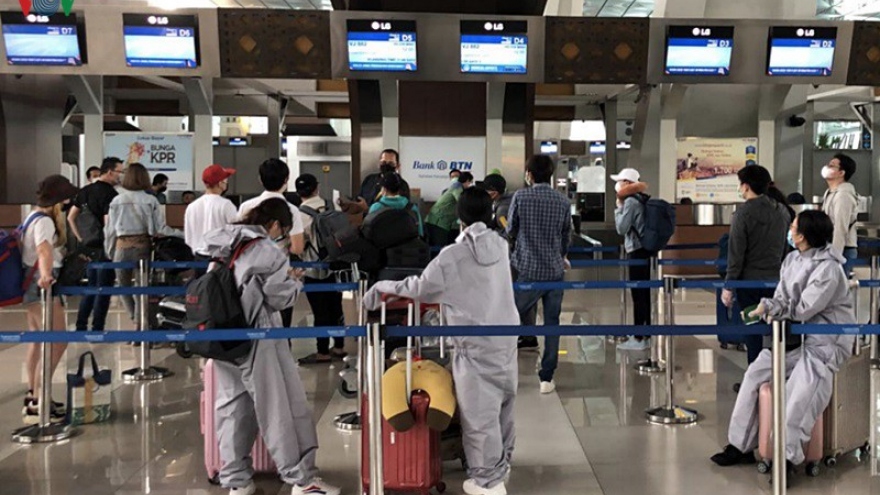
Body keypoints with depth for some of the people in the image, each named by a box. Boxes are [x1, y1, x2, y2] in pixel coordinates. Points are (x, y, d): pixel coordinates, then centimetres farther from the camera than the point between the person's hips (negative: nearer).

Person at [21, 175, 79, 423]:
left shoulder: (34, 217, 15)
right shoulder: (44, 221, -16)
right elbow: (44, 248, -38)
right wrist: (45, 274, -56)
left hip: (33, 284, 11)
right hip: (41, 285, -11)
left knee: (38, 340, 20)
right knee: (57, 342, -13)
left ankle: (33, 395, 31)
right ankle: (37, 404, -13)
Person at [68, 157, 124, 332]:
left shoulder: (85, 191, 10)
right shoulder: (110, 194, -16)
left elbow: (70, 217, 13)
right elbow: (108, 224, -23)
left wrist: (80, 238, 15)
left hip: (89, 246, 8)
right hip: (105, 247, -8)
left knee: (91, 287, 18)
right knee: (103, 289, 1)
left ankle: (81, 327, 21)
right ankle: (97, 329, 5)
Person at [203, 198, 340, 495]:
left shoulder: (226, 246, 10)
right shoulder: (268, 252, -10)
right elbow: (280, 298, -7)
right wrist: (294, 280, 13)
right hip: (256, 337, -7)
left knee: (232, 404, 11)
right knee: (279, 406, 0)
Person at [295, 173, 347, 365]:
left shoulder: (301, 213, -15)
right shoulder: (330, 207, 1)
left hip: (314, 269, -5)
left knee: (320, 310, 2)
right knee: (335, 306, 14)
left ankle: (323, 352, 10)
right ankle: (339, 346, 25)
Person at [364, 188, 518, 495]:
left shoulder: (452, 256, -16)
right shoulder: (501, 245, 1)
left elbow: (421, 289, -5)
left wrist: (384, 287, 9)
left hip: (477, 346, -7)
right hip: (506, 339, 7)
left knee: (480, 413, 5)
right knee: (503, 403, 20)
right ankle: (502, 464, 38)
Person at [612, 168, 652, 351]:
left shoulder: (630, 202, -13)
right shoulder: (641, 200, 14)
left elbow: (621, 228, -12)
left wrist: (618, 207, -4)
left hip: (637, 252, -9)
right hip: (645, 250, 9)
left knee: (638, 294, -5)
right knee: (644, 293, 12)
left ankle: (638, 338, 0)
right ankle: (646, 336, 18)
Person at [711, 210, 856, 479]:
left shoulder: (828, 268, -15)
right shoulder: (792, 260, 9)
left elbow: (803, 310, -18)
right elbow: (782, 300, 8)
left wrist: (767, 306, -10)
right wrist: (765, 310, -14)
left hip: (827, 340, -7)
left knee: (803, 387, -29)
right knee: (754, 373, -7)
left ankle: (787, 455, -23)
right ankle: (741, 446, -3)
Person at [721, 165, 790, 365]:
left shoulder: (743, 213, -14)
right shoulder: (782, 211, 6)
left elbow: (736, 253, -15)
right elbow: (785, 247, 13)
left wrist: (728, 286, -10)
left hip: (750, 281, -5)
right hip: (776, 280, 5)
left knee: (752, 332, 3)